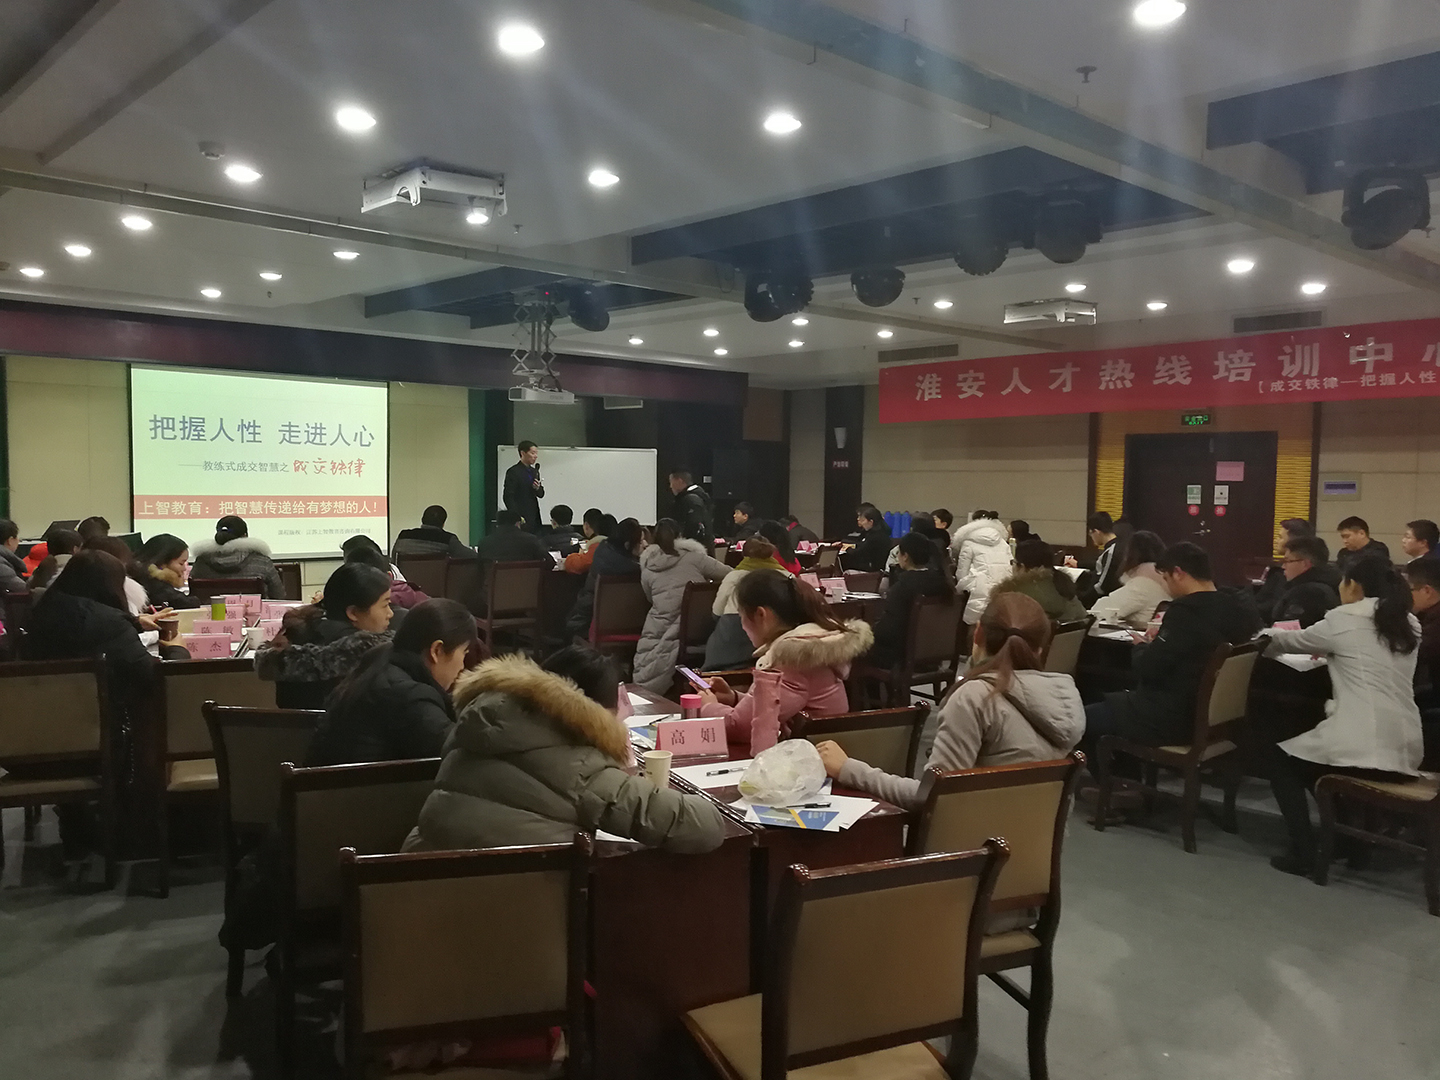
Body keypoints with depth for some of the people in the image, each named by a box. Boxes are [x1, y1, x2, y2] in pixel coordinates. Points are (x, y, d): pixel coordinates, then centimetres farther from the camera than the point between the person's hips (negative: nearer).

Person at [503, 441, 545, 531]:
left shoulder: (534, 471, 15)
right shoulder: (513, 472, -8)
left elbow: (541, 495, 20)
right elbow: (508, 496, -12)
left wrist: (538, 488, -4)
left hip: (534, 518, 7)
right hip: (522, 519, -7)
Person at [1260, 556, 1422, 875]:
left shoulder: (1343, 619, -3)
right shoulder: (1409, 625, 12)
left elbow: (1296, 640, 14)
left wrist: (1268, 636, 33)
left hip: (1362, 750, -7)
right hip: (1405, 753, 7)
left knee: (1282, 757, 19)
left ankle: (1303, 851, 9)